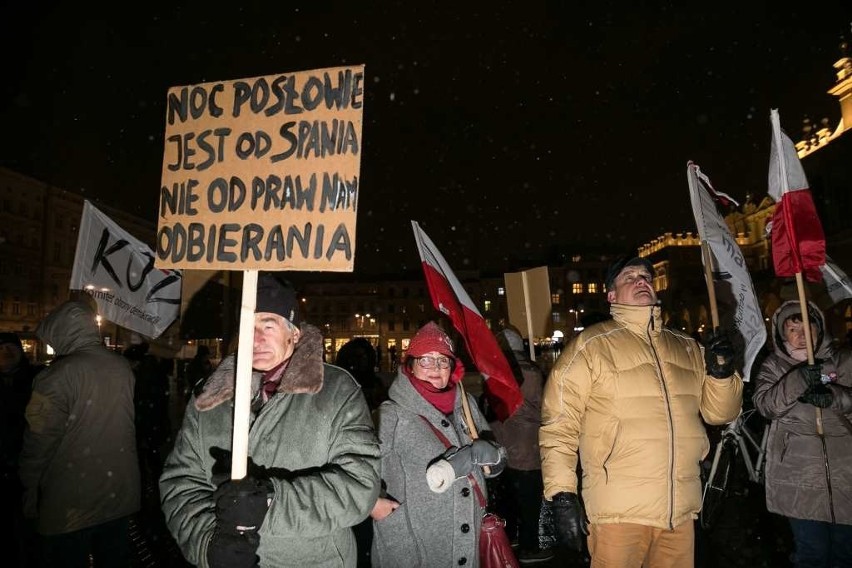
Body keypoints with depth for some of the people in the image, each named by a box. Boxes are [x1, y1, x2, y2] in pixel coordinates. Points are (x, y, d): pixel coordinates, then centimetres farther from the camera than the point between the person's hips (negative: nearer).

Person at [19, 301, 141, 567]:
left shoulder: (59, 375, -17)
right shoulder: (123, 367, 0)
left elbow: (39, 441, -14)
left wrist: (29, 491, -2)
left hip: (71, 506, -5)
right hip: (121, 496, 5)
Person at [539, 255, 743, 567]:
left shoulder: (687, 347, 11)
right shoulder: (590, 345, -7)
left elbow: (719, 412, 15)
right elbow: (558, 425, -9)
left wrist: (722, 373, -4)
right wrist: (562, 495, -13)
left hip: (681, 511, 5)